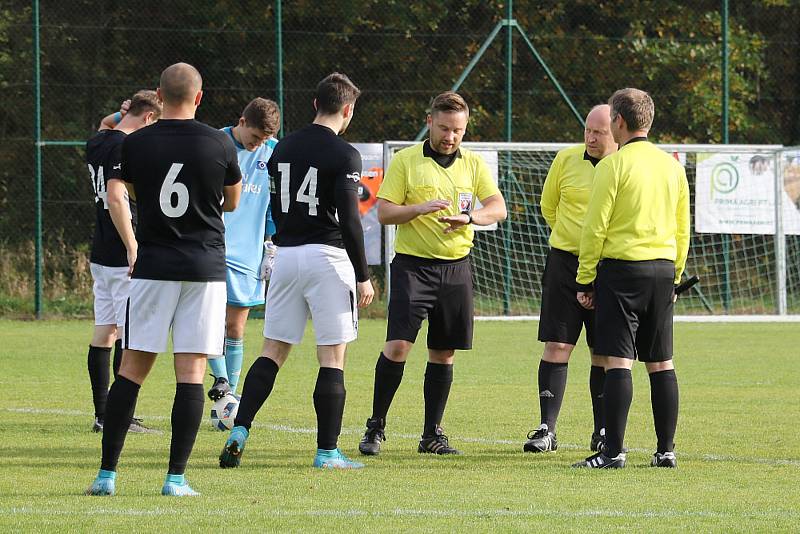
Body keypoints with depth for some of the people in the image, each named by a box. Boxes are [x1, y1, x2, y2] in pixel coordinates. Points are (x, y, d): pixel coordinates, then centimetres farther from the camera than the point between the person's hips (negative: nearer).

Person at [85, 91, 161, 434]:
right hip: (121, 255, -9)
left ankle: (102, 414, 12)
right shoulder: (124, 146, -15)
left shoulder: (96, 143, 12)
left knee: (105, 329, 10)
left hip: (100, 253, 9)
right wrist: (134, 249, -22)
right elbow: (116, 197, -22)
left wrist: (120, 115, 18)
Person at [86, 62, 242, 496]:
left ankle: (106, 473, 2)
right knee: (191, 371, 0)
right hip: (205, 266, -1)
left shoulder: (135, 144, -2)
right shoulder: (219, 144, -3)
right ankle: (176, 477, -4)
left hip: (153, 266, 1)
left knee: (132, 368, 5)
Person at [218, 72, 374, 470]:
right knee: (332, 358, -1)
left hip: (285, 254, 6)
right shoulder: (343, 155, -10)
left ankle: (238, 432, -2)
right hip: (327, 255, -6)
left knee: (273, 351, 10)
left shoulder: (283, 148, 10)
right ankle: (327, 451, -1)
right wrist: (363, 277, -9)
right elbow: (349, 220, -14)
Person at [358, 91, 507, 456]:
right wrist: (421, 208, -20)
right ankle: (376, 427, -2)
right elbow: (384, 212, -4)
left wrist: (469, 217, -18)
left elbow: (498, 208, 1)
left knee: (444, 353, 6)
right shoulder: (405, 161, 0)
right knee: (397, 345, -13)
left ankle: (432, 434, 14)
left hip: (455, 268, 4)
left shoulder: (473, 164, 10)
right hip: (413, 265, -4)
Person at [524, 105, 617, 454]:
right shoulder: (567, 160, 0)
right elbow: (549, 207, 15)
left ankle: (602, 432, 14)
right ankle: (546, 429, -1)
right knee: (557, 345, -4)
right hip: (565, 264, 0)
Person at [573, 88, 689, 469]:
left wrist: (585, 280, -2)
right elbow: (682, 230, 15)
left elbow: (595, 228, -9)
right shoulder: (672, 166, 10)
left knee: (617, 360, -7)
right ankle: (666, 449, 9)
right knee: (661, 363, 9)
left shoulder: (613, 165, -9)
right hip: (663, 267, 6)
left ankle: (613, 451, -10)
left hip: (621, 267, -6)